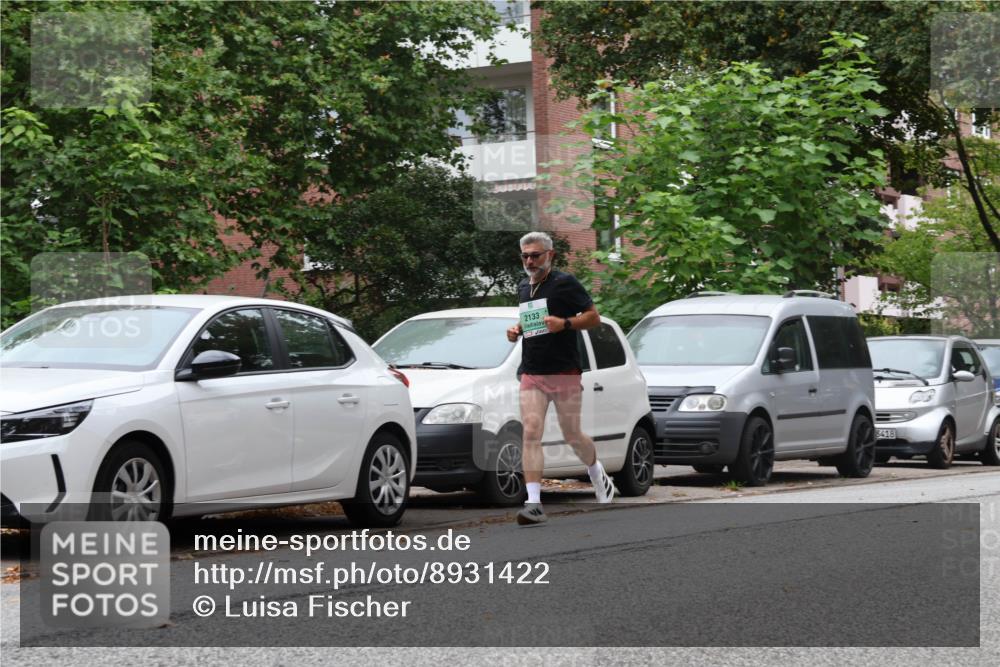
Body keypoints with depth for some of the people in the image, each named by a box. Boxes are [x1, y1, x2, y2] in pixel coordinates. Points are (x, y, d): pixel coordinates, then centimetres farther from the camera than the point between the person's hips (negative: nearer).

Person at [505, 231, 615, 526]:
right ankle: (534, 504, -17)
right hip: (531, 374, 5)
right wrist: (517, 330, 9)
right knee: (531, 434, -11)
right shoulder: (523, 288, 16)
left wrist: (564, 323, -20)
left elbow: (593, 317, -4)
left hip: (564, 372, -5)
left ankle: (597, 472, 38)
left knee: (572, 435, 5)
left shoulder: (565, 283, -5)